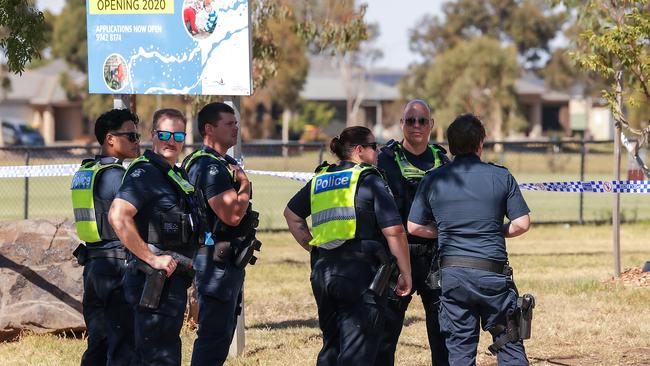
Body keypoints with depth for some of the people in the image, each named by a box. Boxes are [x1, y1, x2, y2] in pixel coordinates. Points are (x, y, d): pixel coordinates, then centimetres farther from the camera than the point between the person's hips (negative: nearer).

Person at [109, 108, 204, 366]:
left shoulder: (177, 176, 17)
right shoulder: (145, 173, -13)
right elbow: (117, 217, -27)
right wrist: (153, 259, -24)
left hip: (174, 281, 10)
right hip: (156, 282, -10)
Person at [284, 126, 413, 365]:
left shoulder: (320, 180, 14)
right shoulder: (370, 181, -6)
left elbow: (291, 214, 27)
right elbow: (394, 231, -11)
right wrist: (406, 273, -4)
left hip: (322, 271, 7)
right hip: (360, 271, -7)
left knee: (331, 347, 18)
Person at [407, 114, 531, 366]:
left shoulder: (433, 180, 3)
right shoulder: (501, 177, -2)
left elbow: (414, 227, 6)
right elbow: (522, 224, -3)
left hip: (452, 273, 2)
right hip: (492, 273, -2)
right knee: (510, 345, 6)